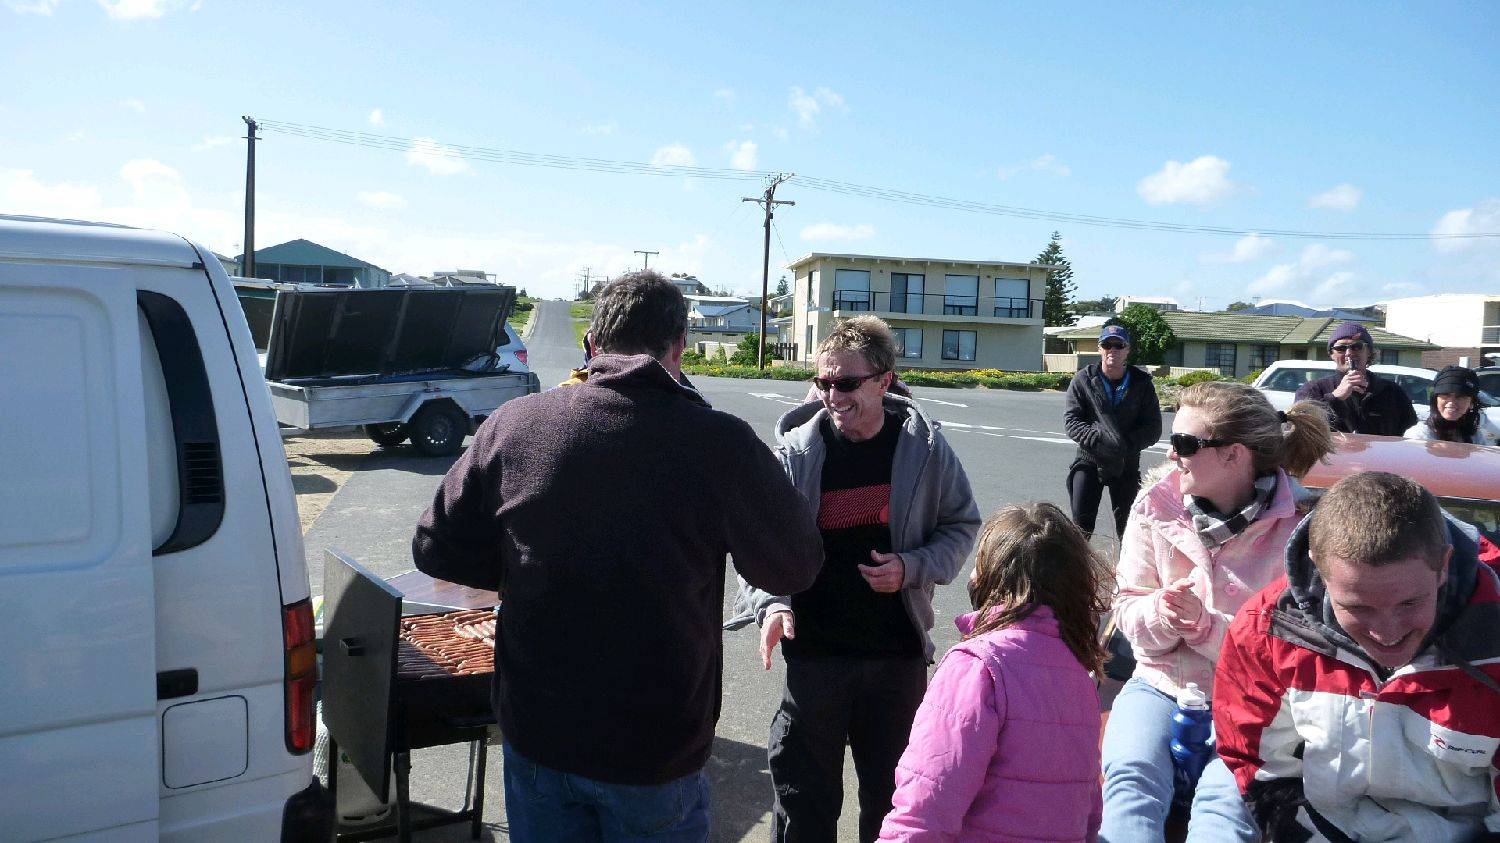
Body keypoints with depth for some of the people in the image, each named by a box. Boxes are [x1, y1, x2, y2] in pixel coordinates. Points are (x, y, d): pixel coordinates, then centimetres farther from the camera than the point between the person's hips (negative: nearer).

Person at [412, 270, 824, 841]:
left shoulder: (512, 424, -11)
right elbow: (794, 568, -7)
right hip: (655, 751, -2)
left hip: (536, 734, 3)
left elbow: (436, 550, -1)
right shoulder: (720, 442, -20)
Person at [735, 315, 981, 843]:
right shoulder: (795, 450, -6)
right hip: (814, 650, -1)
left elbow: (961, 526, 6)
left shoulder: (925, 449, -4)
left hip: (900, 651, 1)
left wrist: (912, 568, -11)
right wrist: (773, 602, -19)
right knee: (804, 797, 10)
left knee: (892, 788, 18)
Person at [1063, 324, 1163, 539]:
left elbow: (1153, 428, -2)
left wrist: (1128, 443, -19)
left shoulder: (1142, 383, 0)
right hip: (1089, 461, -1)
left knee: (1128, 526, 8)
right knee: (1081, 524, 0)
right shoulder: (1084, 379, -2)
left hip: (1127, 465, 1)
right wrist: (1097, 438, -24)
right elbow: (1070, 420, -7)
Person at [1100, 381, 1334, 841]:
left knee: (1224, 801, -30)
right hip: (1160, 686, 3)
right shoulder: (1155, 506, 1)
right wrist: (1160, 614, -20)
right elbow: (1128, 609, 3)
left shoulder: (1294, 529, -8)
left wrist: (1206, 626, -24)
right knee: (1131, 780, -27)